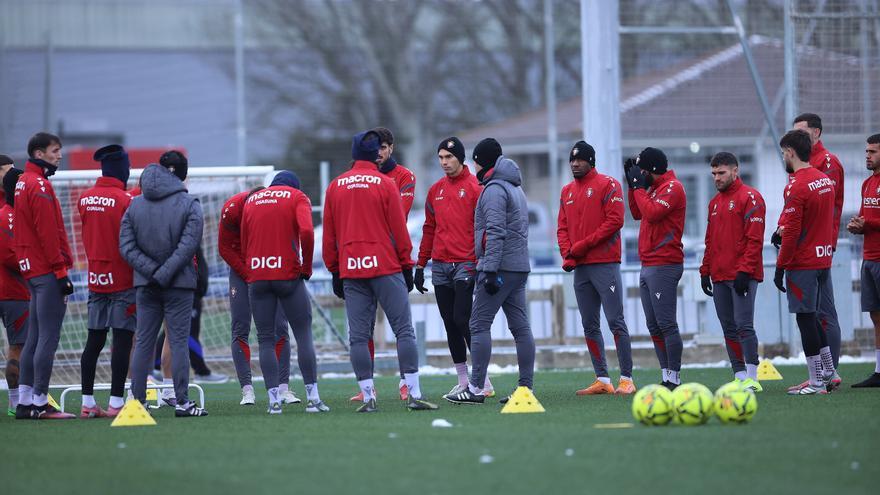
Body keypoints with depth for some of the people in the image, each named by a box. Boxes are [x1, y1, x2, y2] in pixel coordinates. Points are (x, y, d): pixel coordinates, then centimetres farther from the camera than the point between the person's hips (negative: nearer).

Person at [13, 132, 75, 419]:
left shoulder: (23, 183, 17)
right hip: (48, 272, -10)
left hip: (32, 273, 10)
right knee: (48, 339, -9)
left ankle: (25, 402, 14)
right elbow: (48, 233, -18)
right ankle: (40, 404, -10)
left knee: (35, 338, 12)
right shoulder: (39, 186, -12)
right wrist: (60, 270, -16)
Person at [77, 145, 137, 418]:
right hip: (123, 280, -6)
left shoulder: (85, 199, 6)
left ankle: (88, 403, 10)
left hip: (95, 280, 6)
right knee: (122, 341, -3)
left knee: (94, 341, 9)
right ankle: (116, 403, -6)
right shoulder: (125, 200, -13)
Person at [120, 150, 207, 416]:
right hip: (179, 285, -3)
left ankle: (137, 401, 7)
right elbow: (188, 245, -15)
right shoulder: (189, 204, -5)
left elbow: (126, 245, -2)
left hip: (145, 285, 3)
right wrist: (164, 274, -14)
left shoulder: (135, 204, 6)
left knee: (143, 343, 7)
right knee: (179, 342, -1)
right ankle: (182, 402, -3)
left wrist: (151, 270, -9)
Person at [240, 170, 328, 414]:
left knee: (266, 340, 5)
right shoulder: (297, 197, 4)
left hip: (257, 277, 3)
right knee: (304, 335, 3)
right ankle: (313, 398, -1)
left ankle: (274, 400, -1)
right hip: (288, 274, -3)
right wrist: (306, 267, -4)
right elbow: (306, 231, -14)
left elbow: (244, 244, 14)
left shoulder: (251, 201, 16)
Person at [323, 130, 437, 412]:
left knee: (358, 336, 3)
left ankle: (368, 397, -1)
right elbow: (399, 230, -2)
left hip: (350, 271, 3)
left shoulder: (335, 187, 9)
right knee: (403, 330, -2)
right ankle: (413, 394, -8)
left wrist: (335, 272, 17)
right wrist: (407, 267, 6)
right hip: (386, 267, -3)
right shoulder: (385, 185, -1)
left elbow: (329, 235, 11)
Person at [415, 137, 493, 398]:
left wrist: (480, 263, -14)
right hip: (440, 267, 6)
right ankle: (463, 380, 11)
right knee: (450, 324, 6)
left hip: (465, 266, -6)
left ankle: (483, 380, -8)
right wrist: (420, 265, 15)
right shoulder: (436, 190, 14)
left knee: (462, 319, -13)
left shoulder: (475, 187, -4)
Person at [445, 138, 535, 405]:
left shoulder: (494, 189, -9)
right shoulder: (516, 188, 21)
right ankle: (526, 387, 3)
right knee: (520, 326, 6)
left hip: (499, 267, -9)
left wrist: (490, 269, -21)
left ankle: (476, 388, -9)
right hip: (520, 267, 9)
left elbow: (495, 232, -18)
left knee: (479, 325, -6)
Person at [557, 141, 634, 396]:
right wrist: (567, 254, -3)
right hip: (580, 268, 7)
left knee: (615, 322, -8)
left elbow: (615, 221, -12)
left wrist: (583, 245, -15)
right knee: (589, 326, 7)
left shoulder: (607, 185, -4)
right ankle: (602, 379, 11)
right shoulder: (567, 191, 16)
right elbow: (562, 228, 15)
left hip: (605, 265, -7)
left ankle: (626, 379, -7)